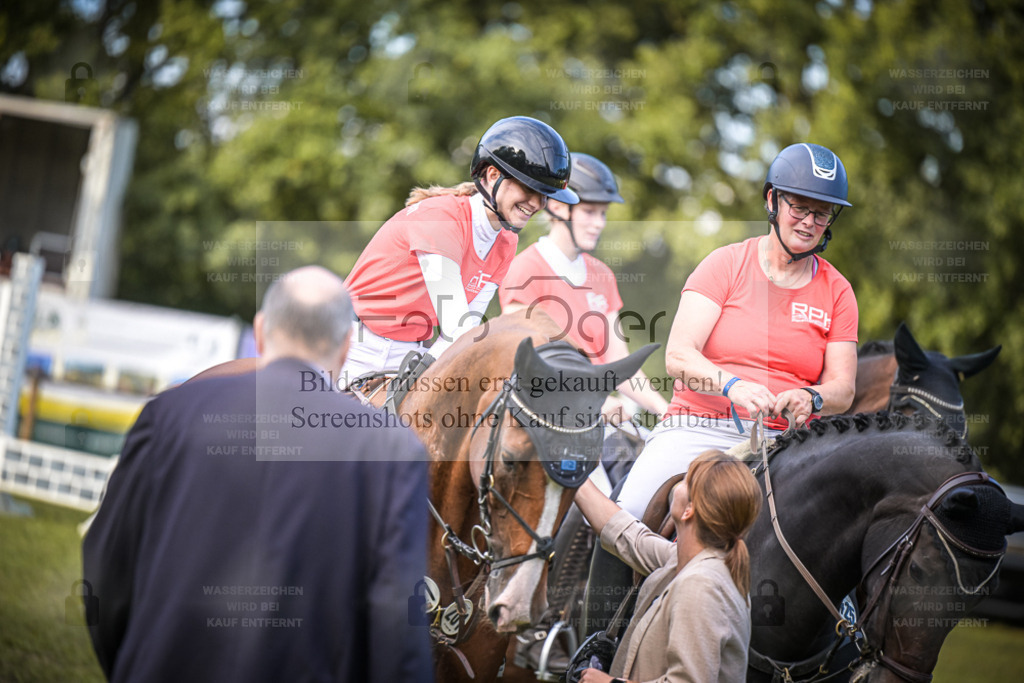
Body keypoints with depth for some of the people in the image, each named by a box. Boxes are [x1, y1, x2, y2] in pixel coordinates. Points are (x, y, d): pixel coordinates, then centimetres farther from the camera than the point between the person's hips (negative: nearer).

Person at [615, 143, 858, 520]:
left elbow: (843, 389, 6)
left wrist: (809, 398, -19)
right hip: (698, 428, -2)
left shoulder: (837, 291, 14)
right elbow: (678, 356, -6)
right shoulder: (727, 263, 5)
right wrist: (732, 385, -27)